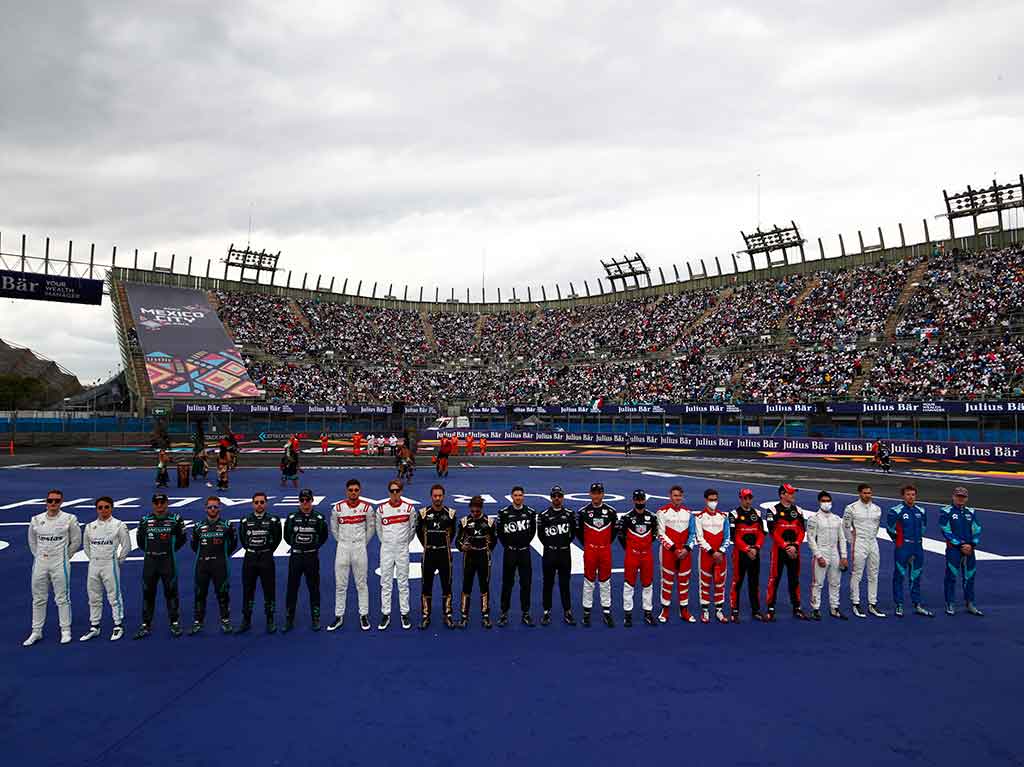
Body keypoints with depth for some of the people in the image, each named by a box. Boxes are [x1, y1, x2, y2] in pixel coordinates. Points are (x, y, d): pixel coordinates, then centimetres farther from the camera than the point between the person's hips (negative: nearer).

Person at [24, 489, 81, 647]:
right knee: (38, 599, 11)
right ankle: (36, 632, 21)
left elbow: (76, 541, 4)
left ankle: (65, 631, 9)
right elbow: (32, 541, 18)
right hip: (40, 563, 4)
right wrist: (38, 555, 13)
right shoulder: (36, 520, 4)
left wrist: (65, 556, 6)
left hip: (59, 564, -3)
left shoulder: (69, 519, -5)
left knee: (62, 598, 1)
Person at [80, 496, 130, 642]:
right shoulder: (90, 526, 7)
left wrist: (119, 560, -1)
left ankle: (118, 626, 8)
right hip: (93, 565, 5)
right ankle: (94, 627, 23)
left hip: (110, 565, -5)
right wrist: (92, 558, 12)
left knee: (114, 596, -1)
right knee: (94, 598, 12)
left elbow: (126, 546, -3)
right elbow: (86, 545, 19)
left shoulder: (118, 525, -6)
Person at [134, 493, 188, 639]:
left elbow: (181, 538, 8)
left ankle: (174, 623, 13)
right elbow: (140, 539, 17)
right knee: (148, 593, 7)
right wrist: (149, 550, 14)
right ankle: (145, 624, 16)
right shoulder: (145, 520, 4)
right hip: (150, 562, 2)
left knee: (171, 592, 3)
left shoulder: (175, 519, -2)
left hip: (168, 561, -2)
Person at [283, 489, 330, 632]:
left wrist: (315, 546, 4)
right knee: (292, 588, 6)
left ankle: (316, 619, 16)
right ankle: (289, 619, 16)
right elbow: (287, 536, 12)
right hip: (295, 557, 1)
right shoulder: (292, 517, 0)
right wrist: (296, 545, 8)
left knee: (314, 589, 6)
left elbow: (324, 536, 10)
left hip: (312, 557, -1)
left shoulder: (319, 518, -2)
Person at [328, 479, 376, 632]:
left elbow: (371, 527, 7)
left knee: (361, 584, 5)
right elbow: (334, 528, 11)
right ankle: (339, 616, 15)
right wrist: (342, 542, 11)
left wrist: (363, 543, 10)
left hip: (360, 548, -1)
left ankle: (364, 615, 14)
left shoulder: (367, 508, -5)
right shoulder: (338, 508, -2)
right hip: (342, 548, 1)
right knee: (340, 584, 5)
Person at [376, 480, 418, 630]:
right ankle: (385, 615, 13)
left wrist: (405, 542, 9)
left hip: (402, 549, -1)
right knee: (386, 582, 5)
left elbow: (412, 528, 8)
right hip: (386, 549, 1)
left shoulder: (409, 508, -4)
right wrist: (386, 542, 11)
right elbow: (378, 528, 12)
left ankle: (405, 614, 14)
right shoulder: (381, 508, -2)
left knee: (403, 582, 5)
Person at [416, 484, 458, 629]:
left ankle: (448, 616, 17)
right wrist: (426, 545, 10)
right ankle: (425, 616, 15)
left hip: (444, 553, 0)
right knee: (426, 585, 5)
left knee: (447, 584, 6)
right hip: (428, 553, 0)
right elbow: (418, 531, 9)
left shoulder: (450, 513, -4)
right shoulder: (423, 513, -5)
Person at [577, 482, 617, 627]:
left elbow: (615, 529, 12)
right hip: (589, 551, -1)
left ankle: (606, 613, 16)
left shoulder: (610, 511, 0)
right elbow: (578, 530, 8)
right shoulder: (583, 511, -3)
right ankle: (586, 612, 13)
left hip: (605, 551, 1)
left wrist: (606, 543, 10)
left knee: (606, 582, 7)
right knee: (589, 582, 4)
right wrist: (586, 544, 8)